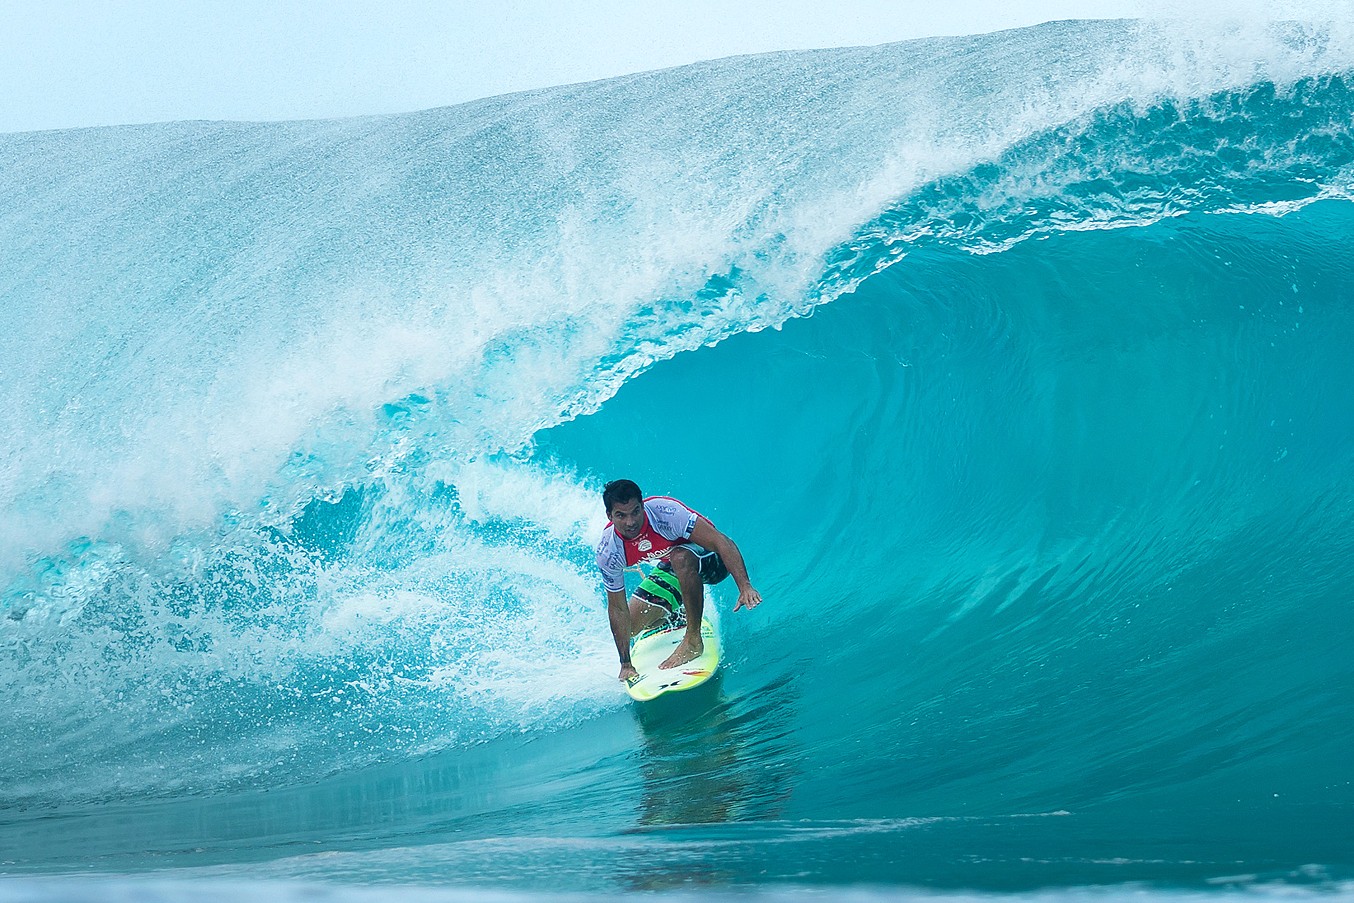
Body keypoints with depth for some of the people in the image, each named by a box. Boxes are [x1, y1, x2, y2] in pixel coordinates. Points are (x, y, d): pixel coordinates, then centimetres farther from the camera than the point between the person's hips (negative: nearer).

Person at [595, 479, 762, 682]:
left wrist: (745, 587, -49)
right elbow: (617, 608, -13)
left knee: (680, 558, -38)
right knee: (632, 626, -3)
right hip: (670, 570, 5)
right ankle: (678, 617, 28)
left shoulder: (664, 512, -35)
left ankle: (693, 641, -26)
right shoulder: (608, 553, -22)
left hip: (711, 559, -5)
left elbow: (722, 542, -37)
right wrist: (626, 664, -13)